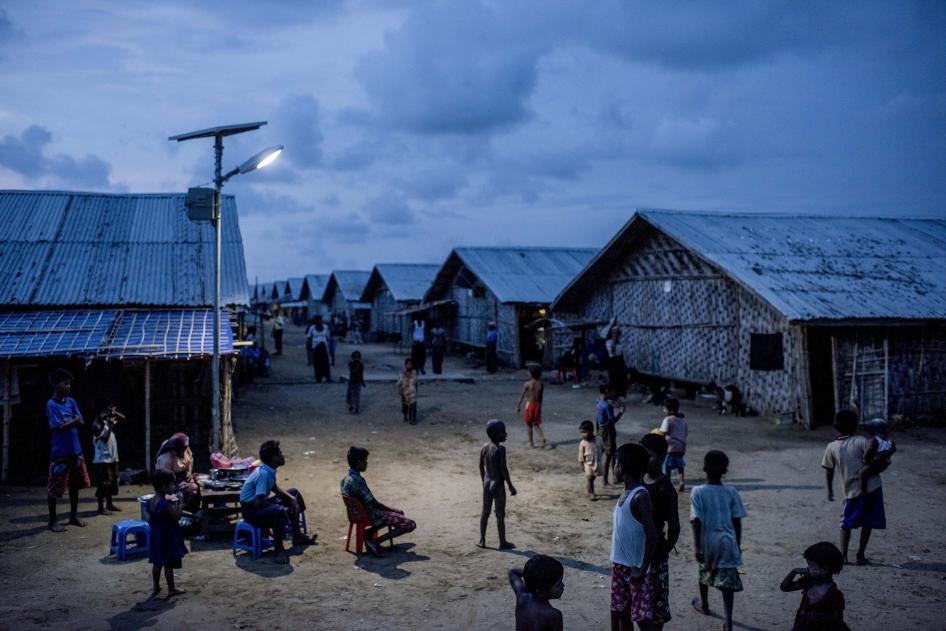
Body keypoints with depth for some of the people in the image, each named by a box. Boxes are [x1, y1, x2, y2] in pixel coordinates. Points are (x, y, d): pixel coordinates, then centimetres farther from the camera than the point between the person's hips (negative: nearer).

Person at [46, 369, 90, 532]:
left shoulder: (71, 401, 8)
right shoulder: (51, 405, -11)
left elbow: (81, 422, 4)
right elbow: (60, 426, -18)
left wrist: (68, 421, -13)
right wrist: (74, 420, -4)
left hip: (75, 450, 7)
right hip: (60, 452, -7)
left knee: (75, 484, 14)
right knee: (55, 487, 1)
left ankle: (74, 515, 26)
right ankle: (53, 520, 11)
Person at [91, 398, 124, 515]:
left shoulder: (108, 420, 10)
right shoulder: (98, 423, -14)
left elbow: (123, 418, 18)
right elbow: (105, 436, -23)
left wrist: (115, 413, 3)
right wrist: (110, 425, -18)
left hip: (112, 457, 9)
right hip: (103, 458, -9)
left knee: (113, 481, 15)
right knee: (104, 483, -7)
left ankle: (110, 504, 25)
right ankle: (101, 507, -3)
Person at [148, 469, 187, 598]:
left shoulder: (151, 501, 1)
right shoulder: (166, 503, -25)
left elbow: (150, 520, 9)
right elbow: (177, 516, -21)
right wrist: (178, 502, -16)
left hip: (156, 536, 8)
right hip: (167, 537, -8)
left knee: (157, 563, 18)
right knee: (168, 564, 4)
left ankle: (156, 588, 29)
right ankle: (171, 589, 15)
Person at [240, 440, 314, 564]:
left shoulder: (270, 470, 1)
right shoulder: (264, 474, -28)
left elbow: (274, 488, 20)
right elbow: (258, 503, -31)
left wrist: (292, 498, 6)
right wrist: (277, 505, -13)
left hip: (259, 504, 10)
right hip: (251, 511, -10)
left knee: (294, 493, 18)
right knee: (280, 511, -38)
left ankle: (297, 536, 25)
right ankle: (279, 549, -21)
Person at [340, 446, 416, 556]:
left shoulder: (345, 479, 1)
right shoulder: (357, 481, -28)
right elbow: (373, 503, -23)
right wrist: (392, 510, -7)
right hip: (370, 516, -9)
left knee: (399, 514, 26)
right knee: (410, 524, -9)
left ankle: (369, 531, 11)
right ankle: (375, 542, -9)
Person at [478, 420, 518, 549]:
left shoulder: (484, 447, 2)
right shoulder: (500, 449, -19)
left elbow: (481, 467, 9)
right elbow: (503, 469, -20)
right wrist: (511, 486, -12)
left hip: (487, 483, 6)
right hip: (498, 485, -6)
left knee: (485, 512, 14)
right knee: (500, 514, 4)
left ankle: (482, 540, 19)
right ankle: (503, 542, 13)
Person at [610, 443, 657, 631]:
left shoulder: (640, 496, -20)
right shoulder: (625, 493, 7)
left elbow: (652, 535, -24)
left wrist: (642, 569, -21)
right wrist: (617, 563, 18)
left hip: (635, 568, -9)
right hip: (619, 565, 9)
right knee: (622, 613, 16)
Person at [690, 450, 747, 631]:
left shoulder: (698, 492, -11)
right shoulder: (731, 492, -4)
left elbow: (696, 521, -14)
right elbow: (737, 521, 0)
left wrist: (697, 547, -9)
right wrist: (738, 544, 12)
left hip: (708, 541, 0)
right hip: (728, 541, 1)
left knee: (704, 573, 24)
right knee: (727, 580, 4)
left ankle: (704, 605, 44)